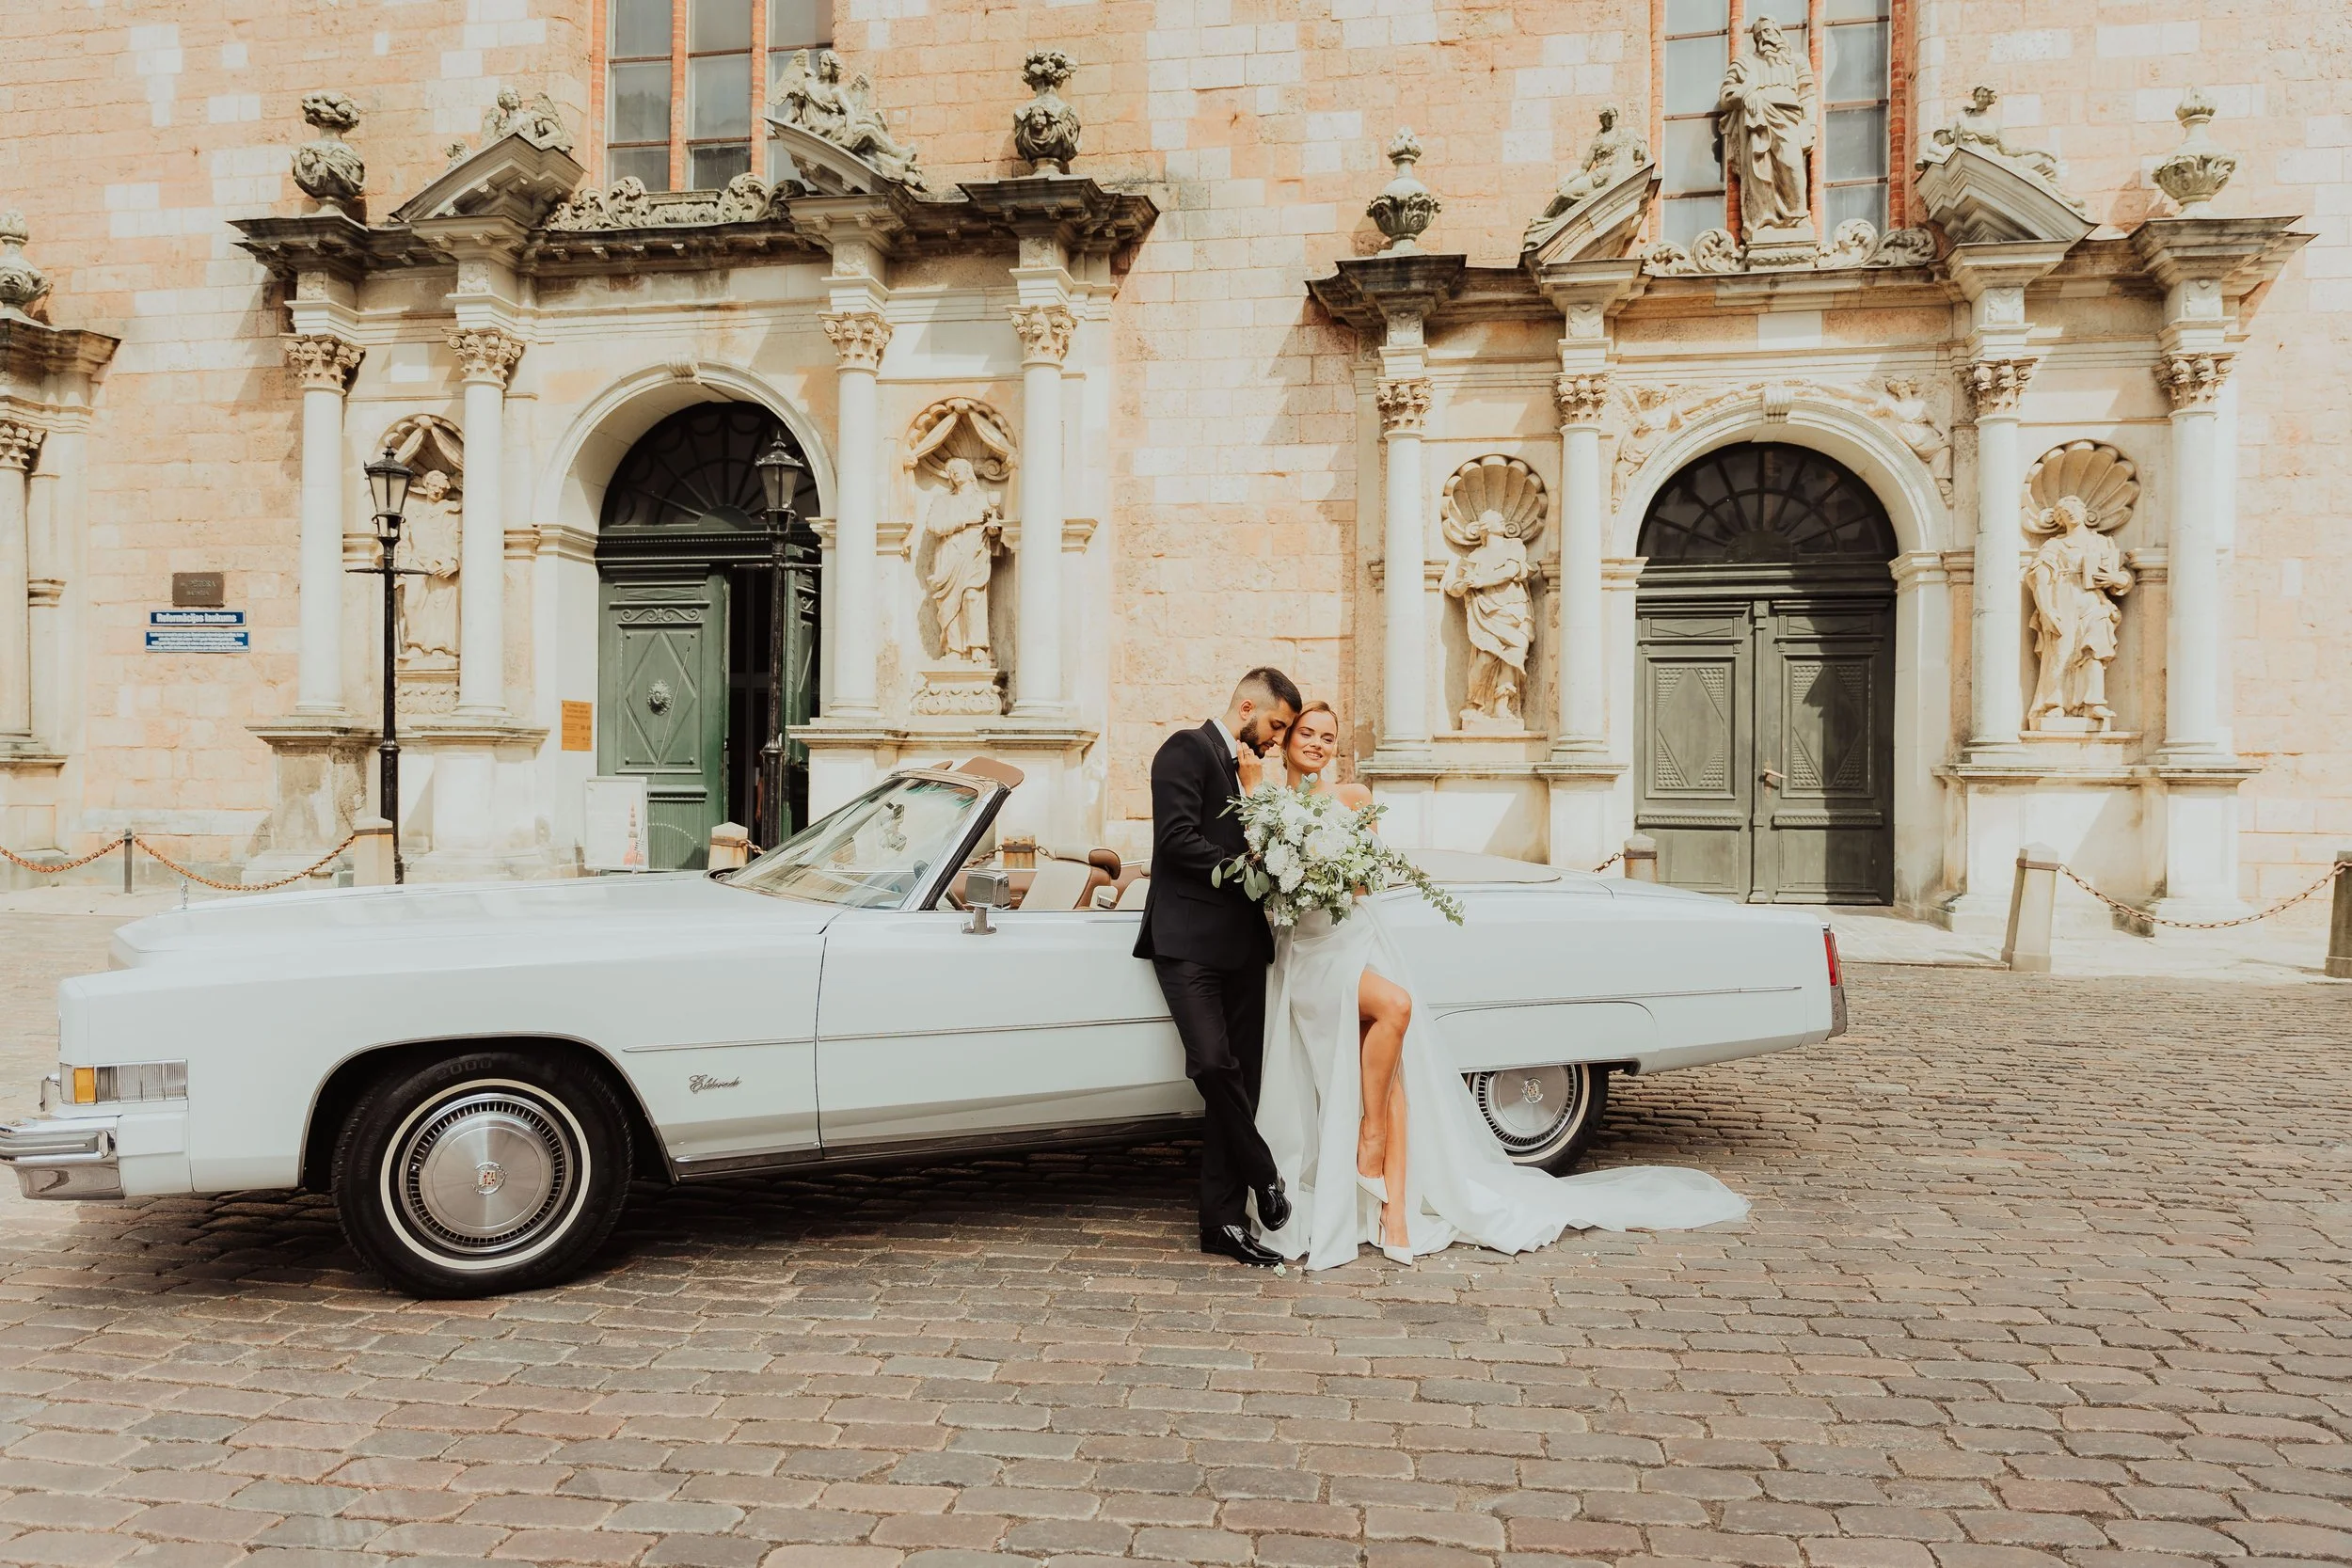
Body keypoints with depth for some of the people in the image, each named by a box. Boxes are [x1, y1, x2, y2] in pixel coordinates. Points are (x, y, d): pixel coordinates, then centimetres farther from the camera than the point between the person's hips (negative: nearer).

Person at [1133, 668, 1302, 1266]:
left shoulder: (1246, 769, 23)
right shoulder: (1188, 749, -3)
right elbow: (1177, 838, -14)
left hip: (1242, 943, 8)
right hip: (1190, 941, -8)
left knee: (1238, 1081, 3)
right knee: (1213, 1064, -20)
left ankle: (1224, 1220, 8)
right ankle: (1265, 1177, 0)